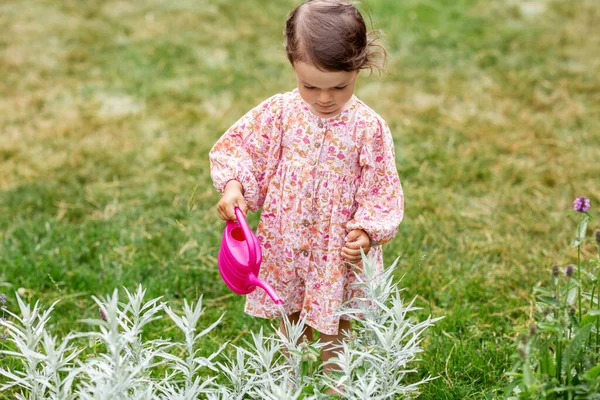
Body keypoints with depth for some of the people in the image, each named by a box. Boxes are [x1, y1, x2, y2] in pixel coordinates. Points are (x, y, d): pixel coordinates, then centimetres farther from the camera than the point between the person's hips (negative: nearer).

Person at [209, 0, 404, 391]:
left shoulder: (369, 128, -14)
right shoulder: (280, 112, -10)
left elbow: (381, 192, -9)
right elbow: (236, 147, -1)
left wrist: (367, 231, -23)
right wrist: (233, 185, -18)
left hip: (337, 250, -2)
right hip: (284, 244, 2)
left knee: (334, 331, 15)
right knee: (290, 325, 22)